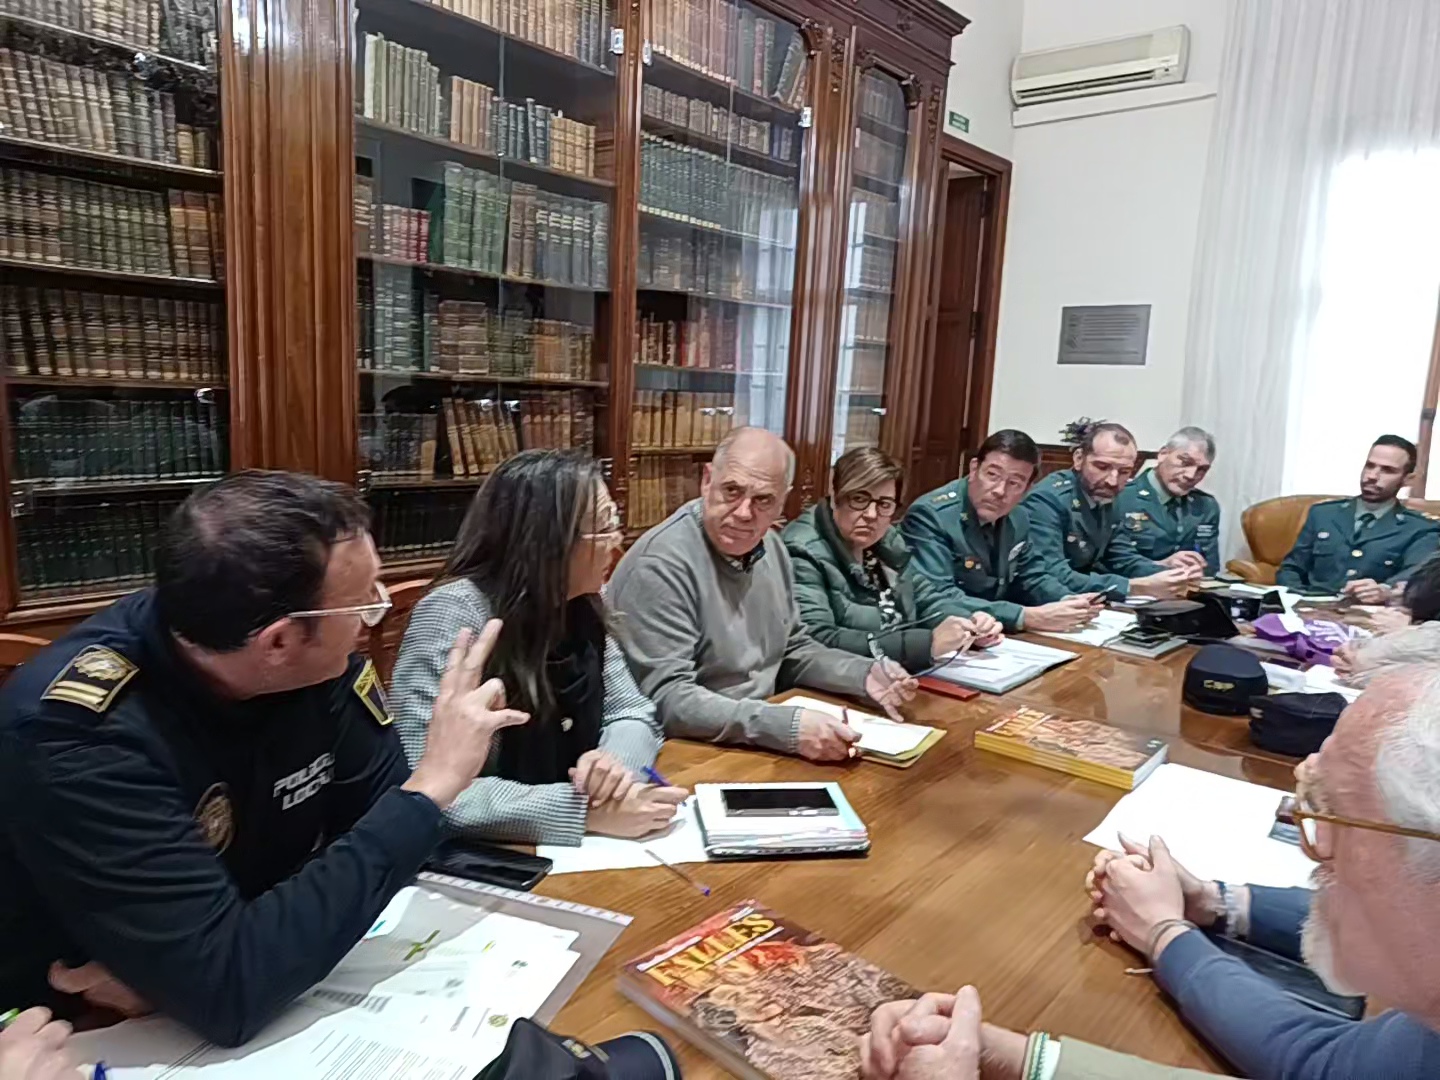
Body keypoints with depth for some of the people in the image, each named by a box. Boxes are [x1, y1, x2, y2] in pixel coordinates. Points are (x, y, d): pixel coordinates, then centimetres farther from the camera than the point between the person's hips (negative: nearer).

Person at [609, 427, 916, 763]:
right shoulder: (661, 565, -21)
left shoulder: (770, 548, 5)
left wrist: (864, 674, -1)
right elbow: (665, 699, -25)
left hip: (765, 743, 8)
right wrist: (786, 727, -32)